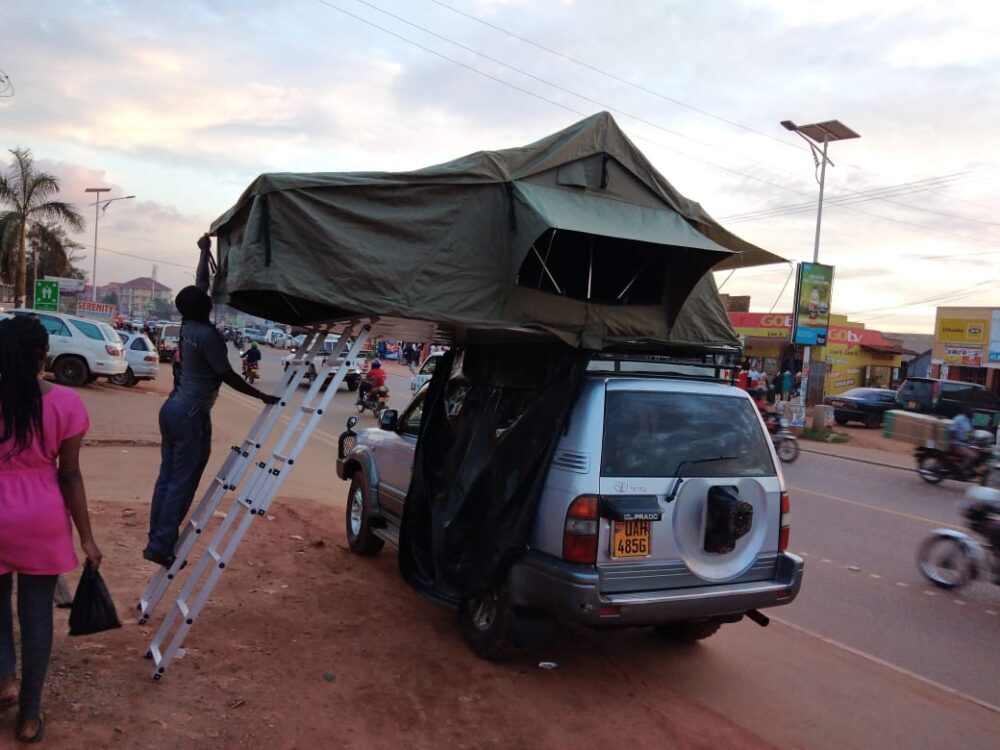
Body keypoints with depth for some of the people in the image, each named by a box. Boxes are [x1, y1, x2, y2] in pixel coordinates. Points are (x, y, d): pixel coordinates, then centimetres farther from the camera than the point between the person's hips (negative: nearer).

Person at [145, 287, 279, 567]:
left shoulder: (187, 328, 6)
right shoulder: (208, 334, -17)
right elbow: (227, 376, -15)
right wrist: (261, 396, -9)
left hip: (173, 407, 9)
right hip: (191, 414, -9)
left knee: (167, 477, 12)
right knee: (182, 483, -3)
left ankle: (155, 541, 17)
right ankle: (161, 547, 0)